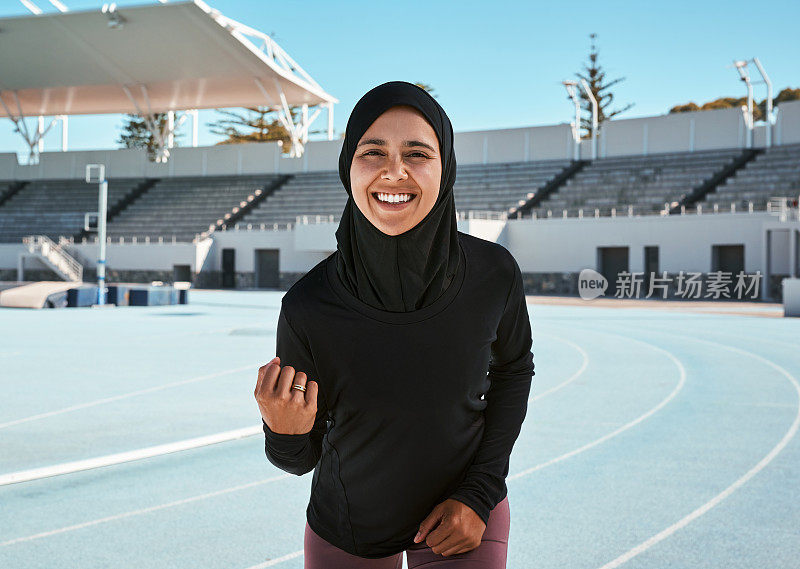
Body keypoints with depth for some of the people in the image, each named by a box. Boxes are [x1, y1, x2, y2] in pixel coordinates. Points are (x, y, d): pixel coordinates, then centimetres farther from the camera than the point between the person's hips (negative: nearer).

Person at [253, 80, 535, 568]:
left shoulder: (493, 276, -22)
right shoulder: (308, 308, -25)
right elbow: (300, 458, -11)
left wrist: (480, 493, -8)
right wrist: (283, 432, -34)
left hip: (463, 516, 0)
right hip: (347, 528, 1)